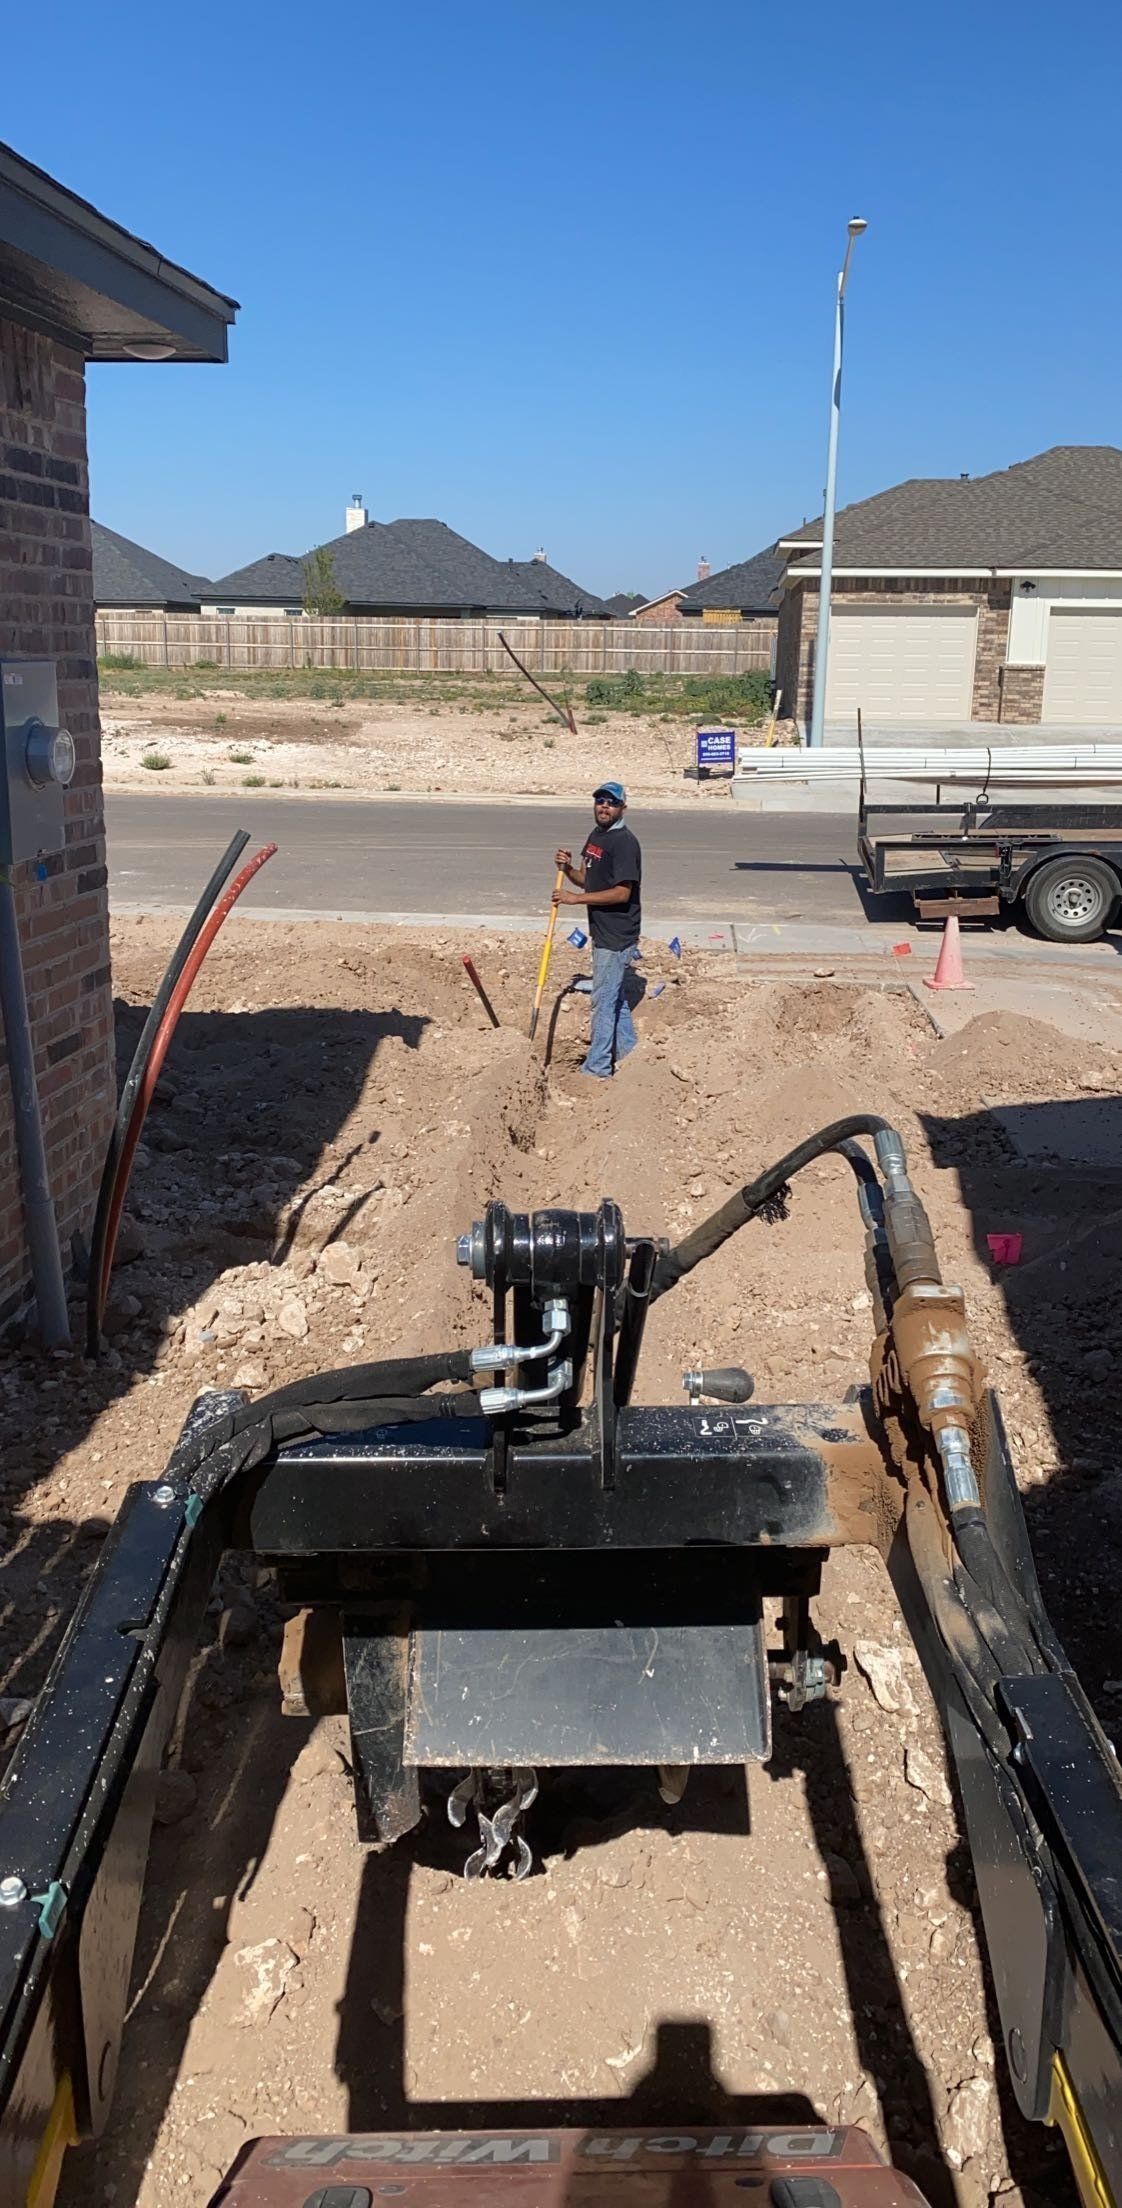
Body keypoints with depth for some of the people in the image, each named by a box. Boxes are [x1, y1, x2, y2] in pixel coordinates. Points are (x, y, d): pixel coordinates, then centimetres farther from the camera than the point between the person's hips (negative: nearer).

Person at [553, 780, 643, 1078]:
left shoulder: (624, 842, -18)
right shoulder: (595, 836, 12)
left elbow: (622, 893, -23)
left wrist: (576, 898, -21)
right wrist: (568, 869, -3)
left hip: (617, 936, -10)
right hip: (602, 931, 10)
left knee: (604, 1000, -4)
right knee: (617, 998, 19)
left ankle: (597, 1068, 3)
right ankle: (629, 1055, 31)